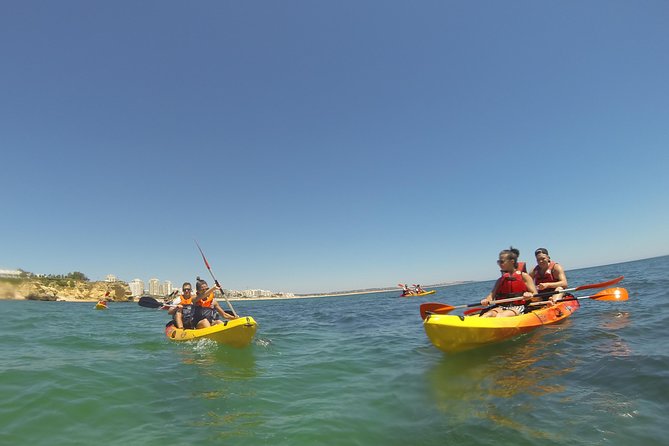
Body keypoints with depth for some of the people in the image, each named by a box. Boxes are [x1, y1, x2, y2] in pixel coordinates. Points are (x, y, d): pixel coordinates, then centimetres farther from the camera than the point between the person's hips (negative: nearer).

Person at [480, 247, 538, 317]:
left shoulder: (524, 276, 6)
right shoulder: (500, 280, 17)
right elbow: (492, 295, 8)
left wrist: (530, 295, -23)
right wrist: (486, 300, -16)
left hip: (518, 307, -3)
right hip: (502, 307, 3)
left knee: (500, 316, -36)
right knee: (488, 314, -31)